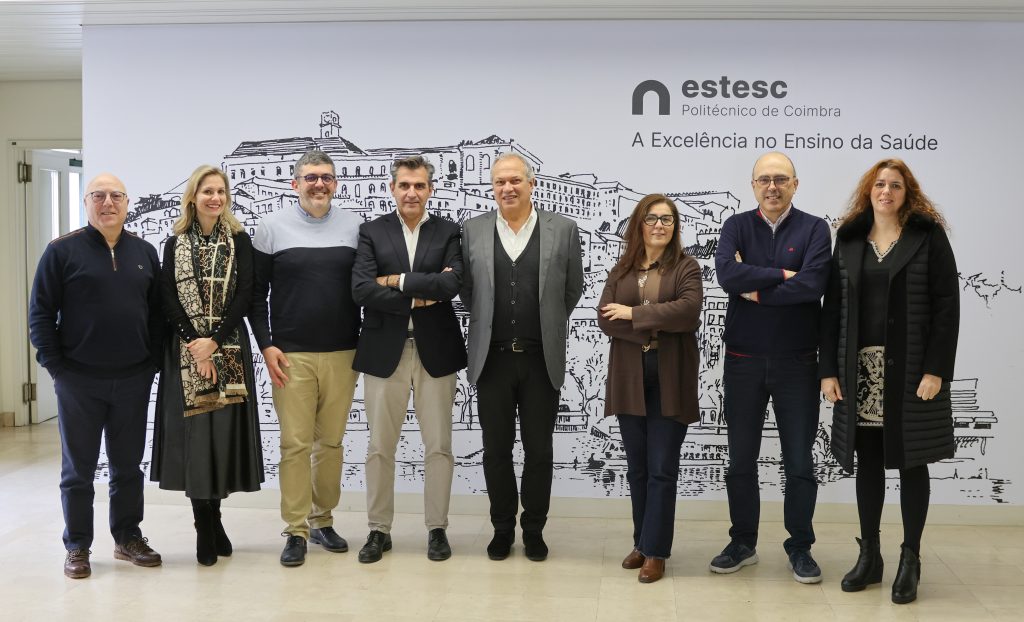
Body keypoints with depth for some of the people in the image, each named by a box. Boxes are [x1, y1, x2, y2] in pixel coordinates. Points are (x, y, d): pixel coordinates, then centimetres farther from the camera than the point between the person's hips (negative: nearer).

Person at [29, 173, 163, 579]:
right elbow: (40, 314, -4)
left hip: (133, 381, 3)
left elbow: (157, 312, 11)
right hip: (79, 382, -3)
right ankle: (77, 547, 18)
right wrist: (55, 366, -9)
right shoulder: (63, 250, -4)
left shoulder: (144, 252, 7)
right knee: (78, 468, 7)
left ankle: (128, 538, 25)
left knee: (128, 466, 12)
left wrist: (153, 360, 3)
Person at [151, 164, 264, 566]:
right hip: (186, 349, 1)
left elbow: (244, 295, -4)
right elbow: (168, 299, 1)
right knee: (192, 430, -2)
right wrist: (194, 342, -11)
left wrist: (213, 341, -13)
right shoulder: (175, 244, 8)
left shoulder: (240, 241, 5)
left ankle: (210, 523, 13)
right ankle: (207, 528, 8)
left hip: (228, 348, 0)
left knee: (224, 429, -1)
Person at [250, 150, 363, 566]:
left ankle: (323, 520, 22)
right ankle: (295, 531, 7)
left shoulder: (354, 227, 6)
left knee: (331, 441, 8)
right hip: (290, 357, -2)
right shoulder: (272, 227, 2)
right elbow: (256, 293, 4)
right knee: (295, 444, -2)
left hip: (343, 355, 2)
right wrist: (266, 345, -4)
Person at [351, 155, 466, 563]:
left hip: (435, 351, 0)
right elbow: (361, 290, -10)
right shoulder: (372, 233, 3)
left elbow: (452, 285, -13)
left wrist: (398, 280, -12)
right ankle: (379, 529, 20)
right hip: (384, 351, 0)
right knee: (380, 447, 7)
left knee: (438, 446, 6)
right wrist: (419, 298, -13)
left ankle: (437, 529, 19)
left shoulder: (448, 232, 3)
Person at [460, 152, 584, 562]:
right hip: (492, 358, 1)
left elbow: (573, 289, 9)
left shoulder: (562, 229, 0)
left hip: (541, 359, -1)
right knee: (496, 450, 9)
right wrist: (487, 326, 10)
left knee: (539, 450, 7)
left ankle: (534, 529, 21)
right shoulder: (472, 230, 2)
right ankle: (502, 528, 23)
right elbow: (466, 289, 10)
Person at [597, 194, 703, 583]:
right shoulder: (621, 271, 10)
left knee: (662, 469, -1)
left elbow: (688, 311, -16)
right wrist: (654, 329, -14)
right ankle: (642, 543, 21)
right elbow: (605, 319, -1)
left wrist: (634, 313, -12)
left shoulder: (686, 267, 1)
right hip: (630, 378, 3)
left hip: (670, 379, -3)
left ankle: (655, 551, 6)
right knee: (637, 467, 10)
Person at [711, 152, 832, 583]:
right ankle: (743, 543, 25)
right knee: (741, 459, 10)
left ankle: (800, 547, 22)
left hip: (797, 361, -1)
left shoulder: (814, 229, -1)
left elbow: (813, 284, -18)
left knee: (799, 461, 7)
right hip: (743, 359, 2)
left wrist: (756, 290, -12)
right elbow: (727, 274, -16)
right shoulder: (737, 226, 3)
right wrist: (781, 275, -15)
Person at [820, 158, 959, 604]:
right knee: (868, 462, 8)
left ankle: (910, 562, 14)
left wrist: (936, 370, -13)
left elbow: (947, 305, -6)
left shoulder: (928, 236, 0)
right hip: (861, 369, 3)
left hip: (911, 370, -3)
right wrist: (829, 370, 0)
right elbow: (833, 307, 7)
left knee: (911, 461, 4)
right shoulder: (849, 240, 9)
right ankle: (869, 555, 19)